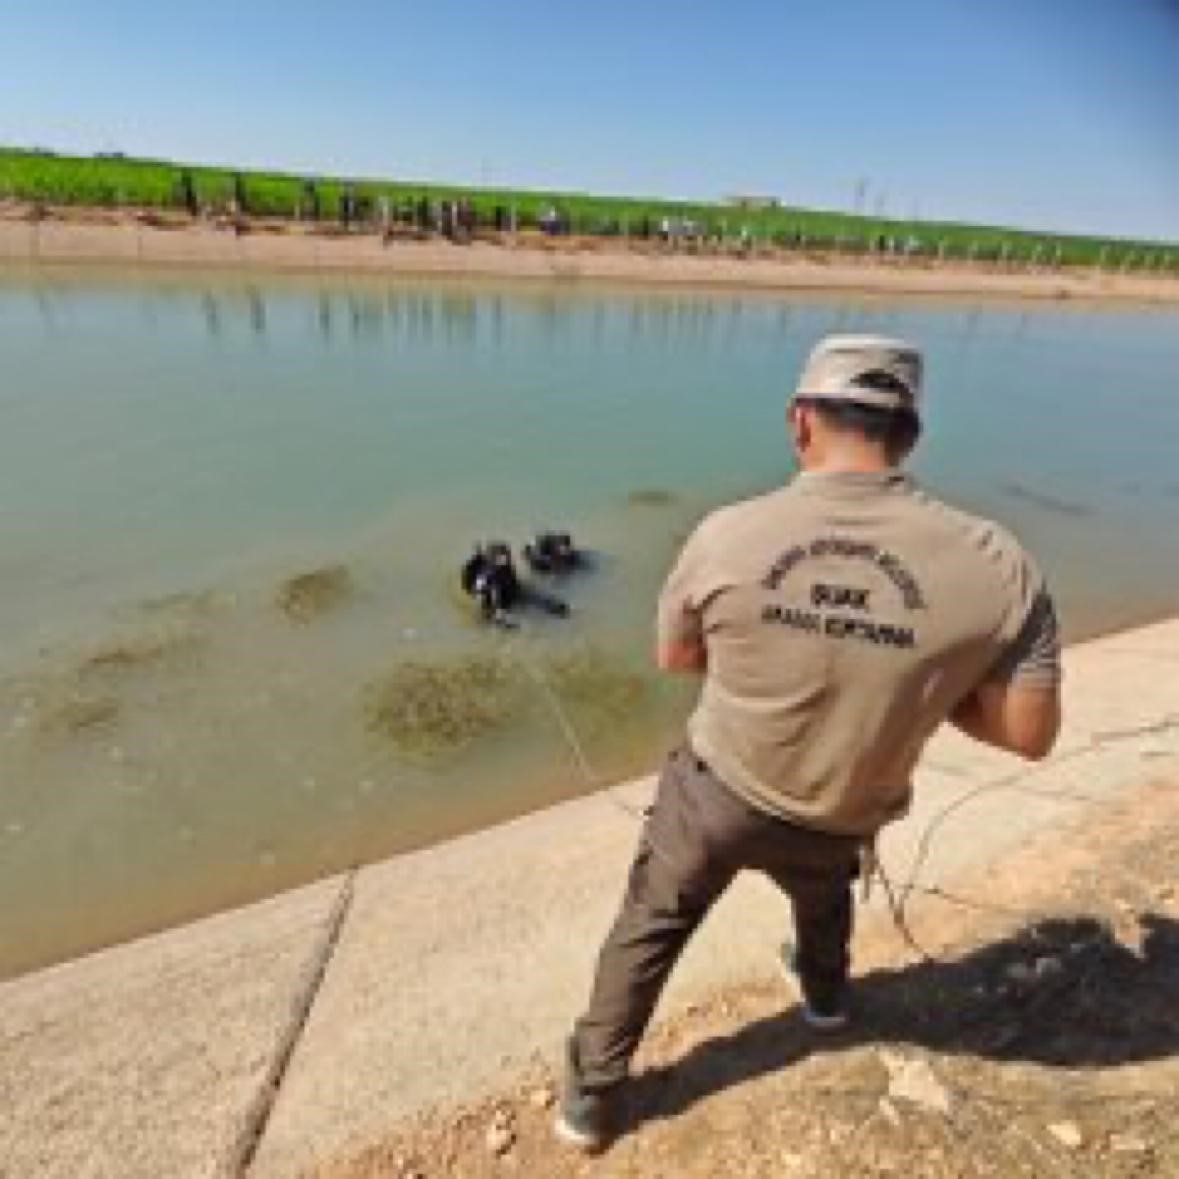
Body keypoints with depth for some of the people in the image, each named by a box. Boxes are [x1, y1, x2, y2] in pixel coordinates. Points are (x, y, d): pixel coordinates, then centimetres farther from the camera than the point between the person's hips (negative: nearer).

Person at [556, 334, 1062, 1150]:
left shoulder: (727, 534, -22)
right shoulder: (999, 566, -22)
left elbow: (674, 658, -5)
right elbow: (1029, 735, -12)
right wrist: (926, 681, 1)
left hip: (714, 795, -2)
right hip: (839, 822, 2)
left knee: (647, 931, 23)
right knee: (824, 892, 37)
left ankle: (593, 1093, 39)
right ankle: (826, 994, 67)